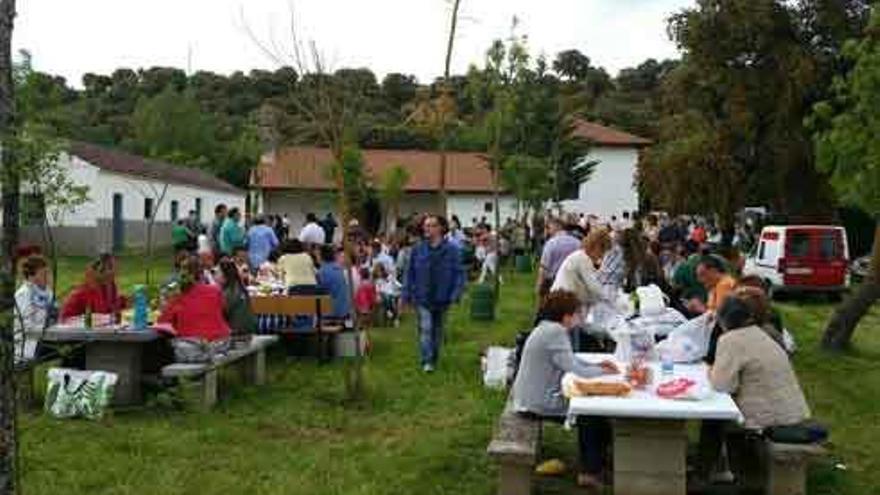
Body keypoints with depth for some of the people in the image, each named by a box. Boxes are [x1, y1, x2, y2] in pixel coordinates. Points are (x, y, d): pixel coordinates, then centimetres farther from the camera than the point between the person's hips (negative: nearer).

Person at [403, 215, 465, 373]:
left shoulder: (451, 250, -8)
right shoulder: (418, 249, -3)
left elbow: (459, 273, -7)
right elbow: (410, 273, 2)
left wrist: (455, 294, -16)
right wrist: (407, 294, 1)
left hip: (441, 298, 1)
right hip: (422, 297, 0)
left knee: (437, 329, 15)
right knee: (425, 328, -11)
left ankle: (434, 359, 30)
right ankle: (427, 361, -9)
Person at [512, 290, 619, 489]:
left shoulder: (546, 328, 10)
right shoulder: (555, 332, -21)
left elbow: (569, 360, 20)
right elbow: (573, 369, -23)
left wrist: (596, 365, 9)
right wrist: (602, 372, -8)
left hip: (530, 399, 10)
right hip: (539, 405, -10)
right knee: (597, 413, 6)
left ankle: (589, 464, 32)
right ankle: (591, 472, 17)